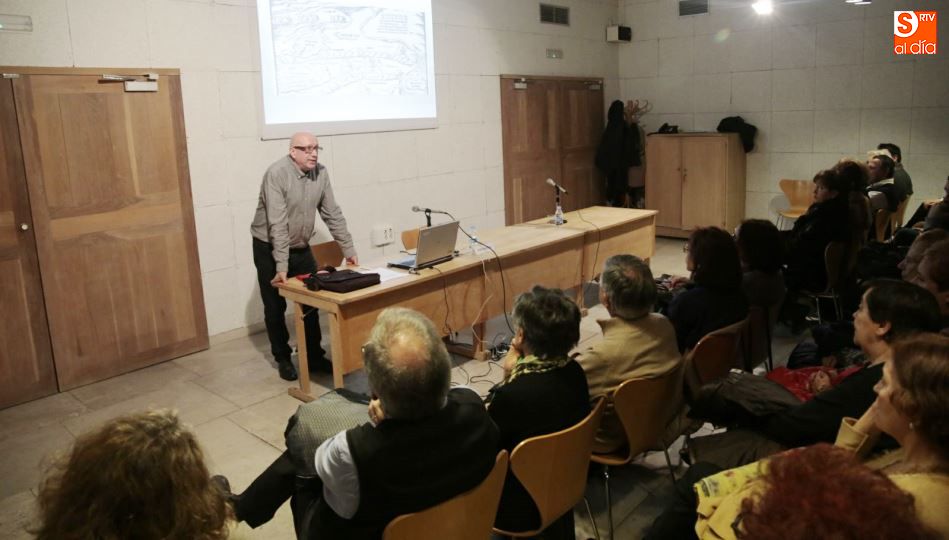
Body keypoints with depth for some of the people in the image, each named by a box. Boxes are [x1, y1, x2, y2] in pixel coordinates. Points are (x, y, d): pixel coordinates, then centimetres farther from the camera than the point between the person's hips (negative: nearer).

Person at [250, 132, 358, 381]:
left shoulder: (321, 173, -6)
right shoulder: (276, 174, -23)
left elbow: (333, 215, 0)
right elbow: (278, 224, -29)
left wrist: (349, 250, -1)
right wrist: (281, 266, -32)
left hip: (301, 248, 5)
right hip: (269, 249, -5)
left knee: (311, 303, 4)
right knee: (275, 308, 5)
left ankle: (315, 356, 17)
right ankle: (283, 359, 20)